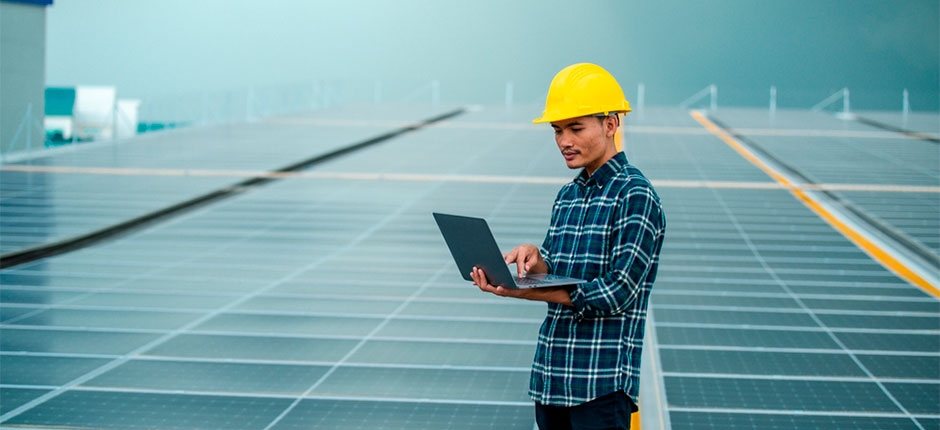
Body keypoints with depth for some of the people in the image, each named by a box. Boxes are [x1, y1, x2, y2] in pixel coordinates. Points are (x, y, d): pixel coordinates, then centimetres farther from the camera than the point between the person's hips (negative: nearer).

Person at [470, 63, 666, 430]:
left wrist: (523, 292, -22)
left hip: (602, 382, -7)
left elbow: (618, 291, -18)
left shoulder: (635, 195, -10)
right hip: (550, 376, 7)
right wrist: (535, 260, -9)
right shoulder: (567, 196, 15)